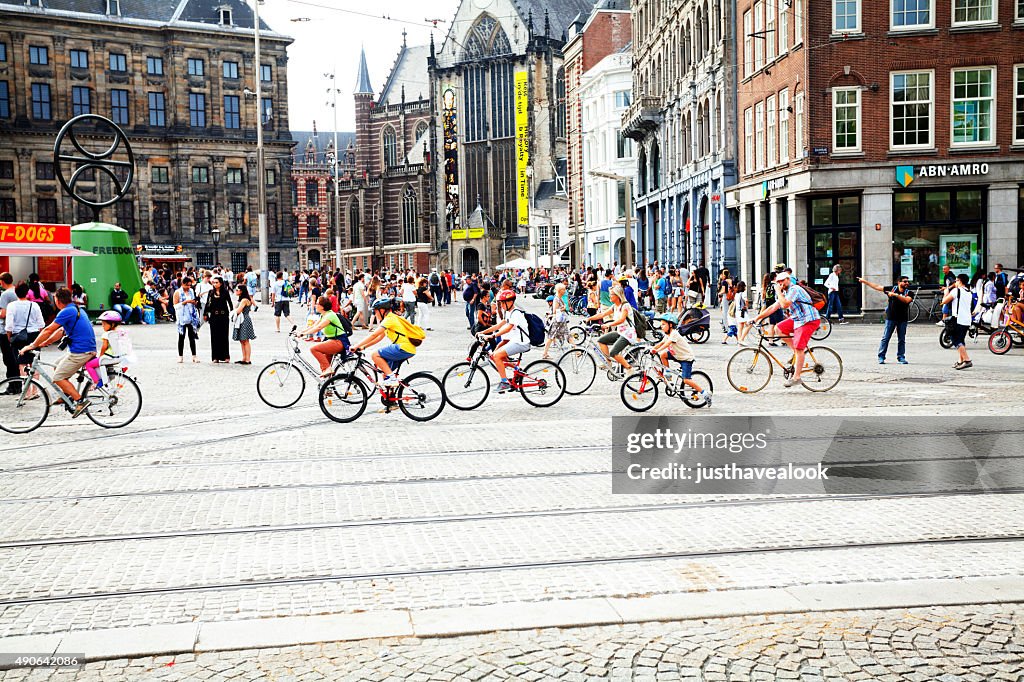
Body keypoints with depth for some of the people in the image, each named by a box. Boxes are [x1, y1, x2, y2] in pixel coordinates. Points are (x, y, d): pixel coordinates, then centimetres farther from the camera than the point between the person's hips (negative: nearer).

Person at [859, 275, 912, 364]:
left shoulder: (909, 293, 2)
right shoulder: (892, 289, 3)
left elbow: (907, 300, -19)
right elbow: (877, 287, 8)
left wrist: (896, 295, -23)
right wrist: (864, 281, 10)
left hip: (903, 319, 1)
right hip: (891, 318, 0)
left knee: (902, 339, 6)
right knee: (885, 338, -2)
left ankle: (901, 357, 15)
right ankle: (881, 357, 3)